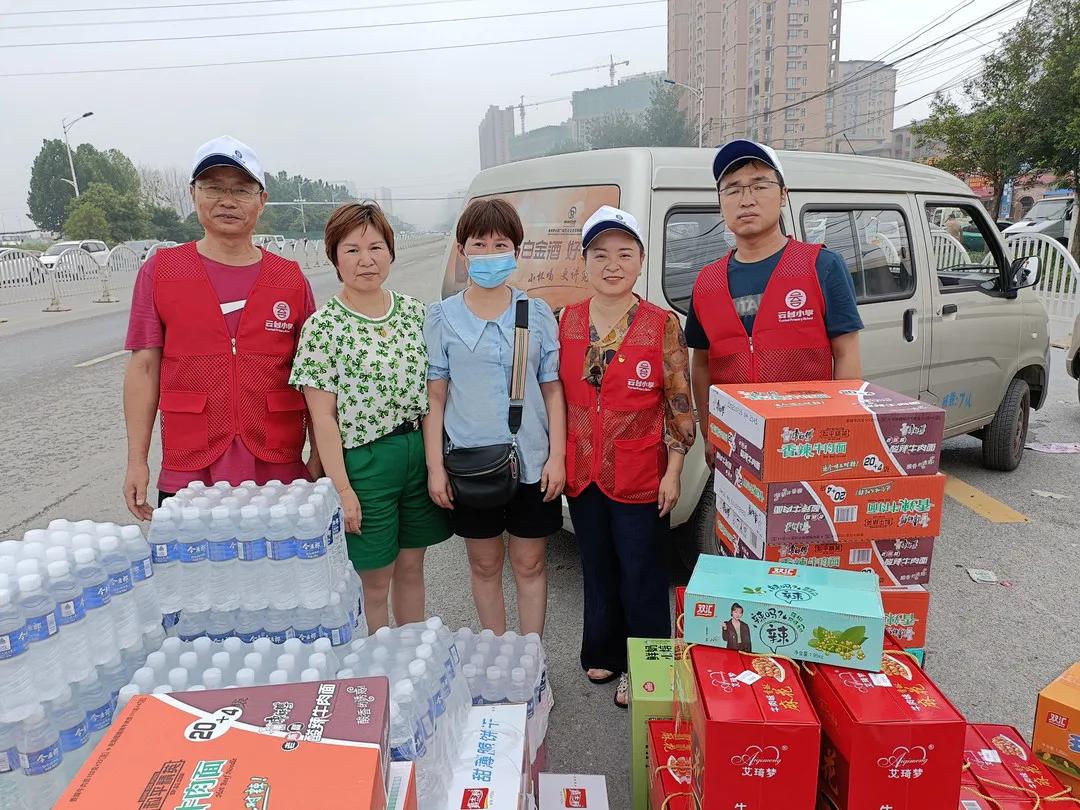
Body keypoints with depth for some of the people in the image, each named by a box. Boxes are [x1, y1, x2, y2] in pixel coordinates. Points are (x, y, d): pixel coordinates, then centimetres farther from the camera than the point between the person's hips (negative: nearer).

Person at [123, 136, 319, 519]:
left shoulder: (291, 280, 3)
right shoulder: (159, 272, 3)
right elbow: (144, 368, 3)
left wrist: (319, 458, 2)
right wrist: (137, 461, -1)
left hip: (279, 472, 1)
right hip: (187, 476, 0)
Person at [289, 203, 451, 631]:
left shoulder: (413, 311, 4)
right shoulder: (323, 325, -10)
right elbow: (323, 415, -10)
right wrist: (341, 489, -12)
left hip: (420, 450, 4)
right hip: (364, 461, -4)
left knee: (411, 568, 19)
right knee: (374, 581, 10)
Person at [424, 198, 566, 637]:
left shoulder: (538, 313, 1)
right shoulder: (442, 317, 0)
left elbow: (553, 389, 3)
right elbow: (435, 397, 1)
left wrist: (557, 456, -4)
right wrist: (435, 466, -4)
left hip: (532, 461, 0)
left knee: (529, 564, 12)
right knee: (485, 564, 14)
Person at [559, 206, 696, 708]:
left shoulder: (663, 325, -9)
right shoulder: (567, 322, 1)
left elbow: (680, 407, -6)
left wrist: (672, 473, -9)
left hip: (641, 477, -4)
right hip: (582, 473, 4)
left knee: (641, 577, 8)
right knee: (597, 569, 19)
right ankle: (603, 654, 39)